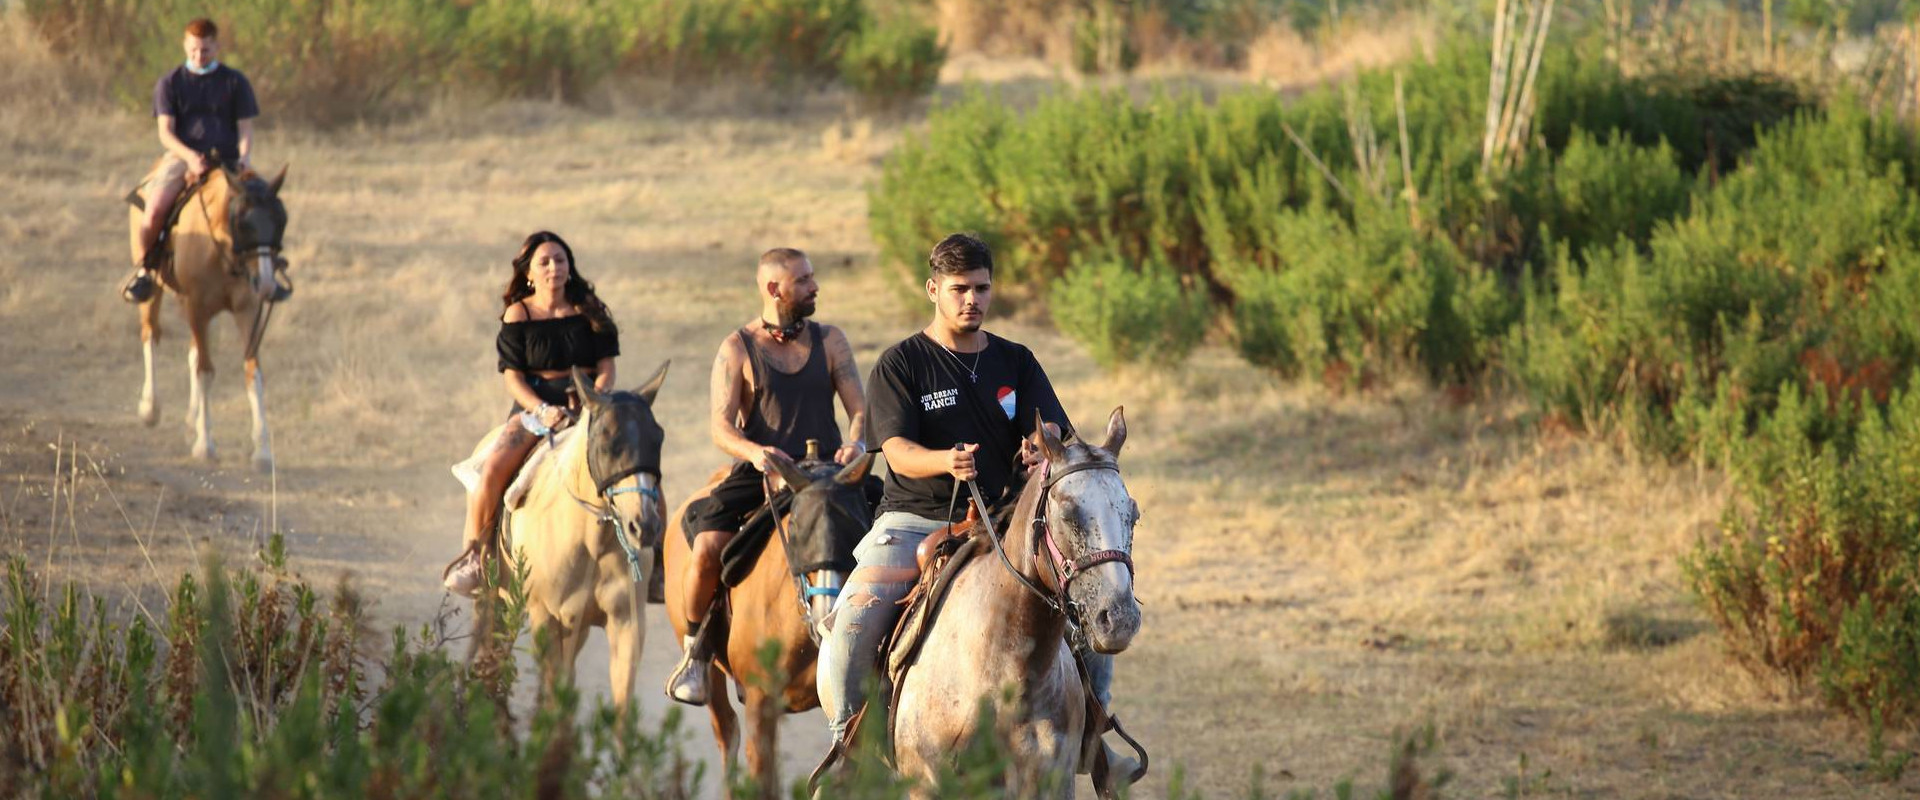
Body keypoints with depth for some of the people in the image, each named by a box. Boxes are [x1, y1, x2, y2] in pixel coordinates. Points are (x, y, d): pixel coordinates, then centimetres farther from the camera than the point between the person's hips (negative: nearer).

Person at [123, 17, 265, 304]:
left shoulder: (235, 82, 9)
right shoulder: (170, 83, 7)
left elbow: (245, 127, 6)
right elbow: (166, 132, 0)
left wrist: (244, 155, -16)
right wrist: (190, 156, -18)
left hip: (226, 159, 1)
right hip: (181, 157, -1)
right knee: (154, 208, -28)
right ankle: (142, 267, -4)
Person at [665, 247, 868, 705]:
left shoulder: (829, 341, 11)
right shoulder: (738, 348, 3)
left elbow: (859, 408, 5)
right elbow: (720, 425, -4)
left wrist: (855, 443, -19)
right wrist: (755, 453, -26)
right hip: (758, 472, -2)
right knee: (707, 547, -25)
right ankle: (696, 653, -2)